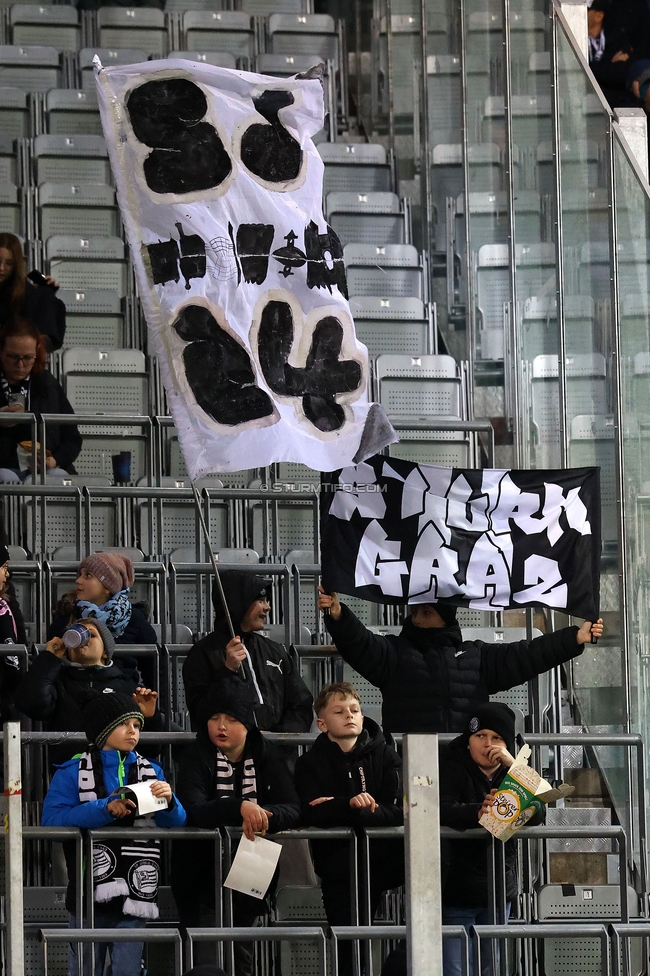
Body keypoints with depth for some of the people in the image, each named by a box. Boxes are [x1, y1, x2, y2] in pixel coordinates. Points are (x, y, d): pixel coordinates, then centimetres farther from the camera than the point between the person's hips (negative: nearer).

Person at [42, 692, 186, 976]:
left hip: (134, 896, 2)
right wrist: (106, 808, -21)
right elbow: (52, 820, -12)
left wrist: (168, 801, -16)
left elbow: (177, 822, 7)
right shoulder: (73, 772, 2)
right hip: (89, 891, -2)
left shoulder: (151, 772, 12)